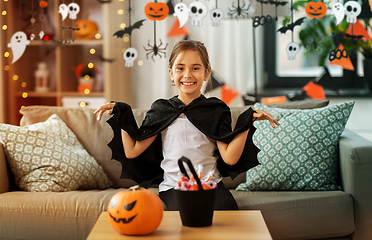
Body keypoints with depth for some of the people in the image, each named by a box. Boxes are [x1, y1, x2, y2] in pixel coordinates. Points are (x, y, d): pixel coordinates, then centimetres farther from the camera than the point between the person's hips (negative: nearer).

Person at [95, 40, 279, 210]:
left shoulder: (216, 110, 8)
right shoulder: (161, 110, 11)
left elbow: (230, 157, -3)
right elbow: (132, 151, 8)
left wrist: (248, 121, -6)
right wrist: (122, 114, 10)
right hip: (173, 186, 0)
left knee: (226, 210, -30)